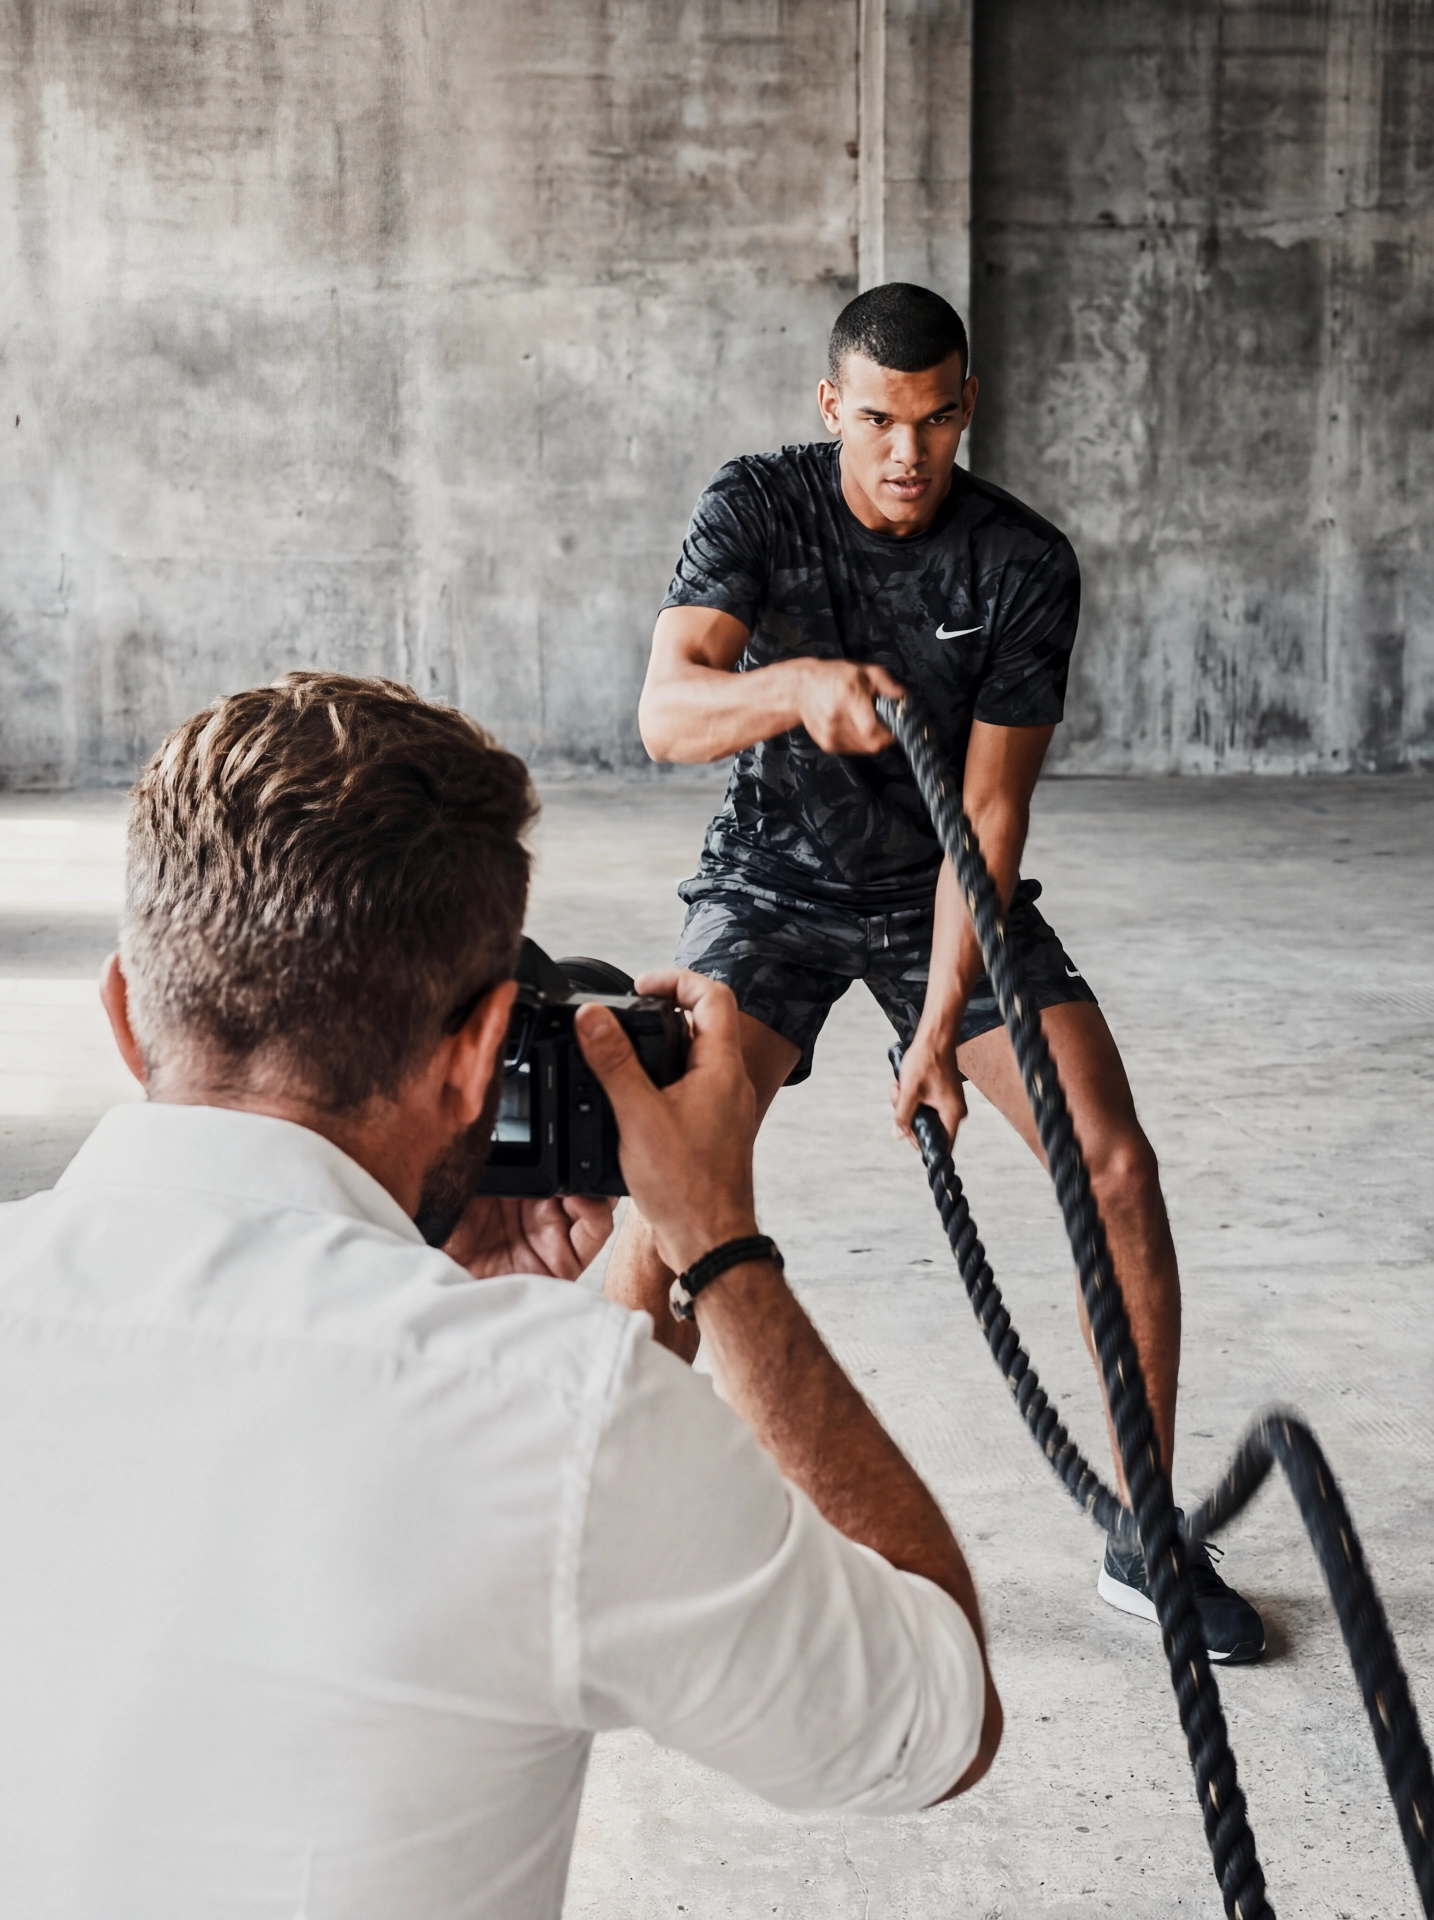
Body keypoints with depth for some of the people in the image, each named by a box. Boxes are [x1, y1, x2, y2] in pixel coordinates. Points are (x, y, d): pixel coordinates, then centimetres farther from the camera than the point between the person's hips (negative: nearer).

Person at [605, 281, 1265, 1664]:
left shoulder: (1026, 565, -15)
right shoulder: (757, 506, -16)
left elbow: (990, 808, -17)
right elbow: (665, 711, -30)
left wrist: (942, 1026, -24)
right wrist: (798, 685, -52)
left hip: (945, 889, 1)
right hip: (775, 884, -1)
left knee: (1115, 1163, -12)